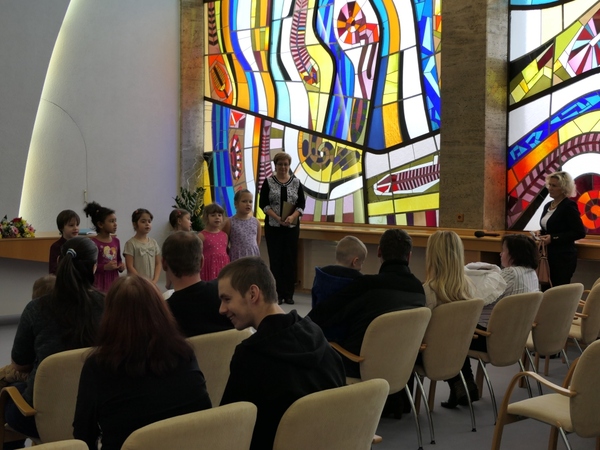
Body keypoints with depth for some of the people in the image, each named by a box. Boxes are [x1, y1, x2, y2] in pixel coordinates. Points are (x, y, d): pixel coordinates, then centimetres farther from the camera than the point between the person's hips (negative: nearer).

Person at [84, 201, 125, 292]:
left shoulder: (116, 241, 8)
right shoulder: (93, 243, -11)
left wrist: (121, 266, -1)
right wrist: (104, 267, -22)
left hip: (113, 281, 6)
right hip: (99, 284, -5)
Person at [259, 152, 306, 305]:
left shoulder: (296, 182, 4)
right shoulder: (268, 182, 0)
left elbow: (302, 204, 0)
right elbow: (263, 204, -4)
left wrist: (293, 216, -18)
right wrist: (277, 218, -17)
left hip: (292, 226, 1)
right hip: (273, 226, -1)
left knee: (290, 259, 2)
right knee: (275, 259, 0)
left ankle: (289, 294, 8)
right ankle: (277, 294, 5)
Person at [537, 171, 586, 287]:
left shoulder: (569, 206, -12)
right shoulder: (548, 206, 13)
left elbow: (580, 232, -16)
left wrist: (553, 238, -20)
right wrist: (541, 233, 2)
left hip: (563, 257, -8)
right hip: (549, 255, 8)